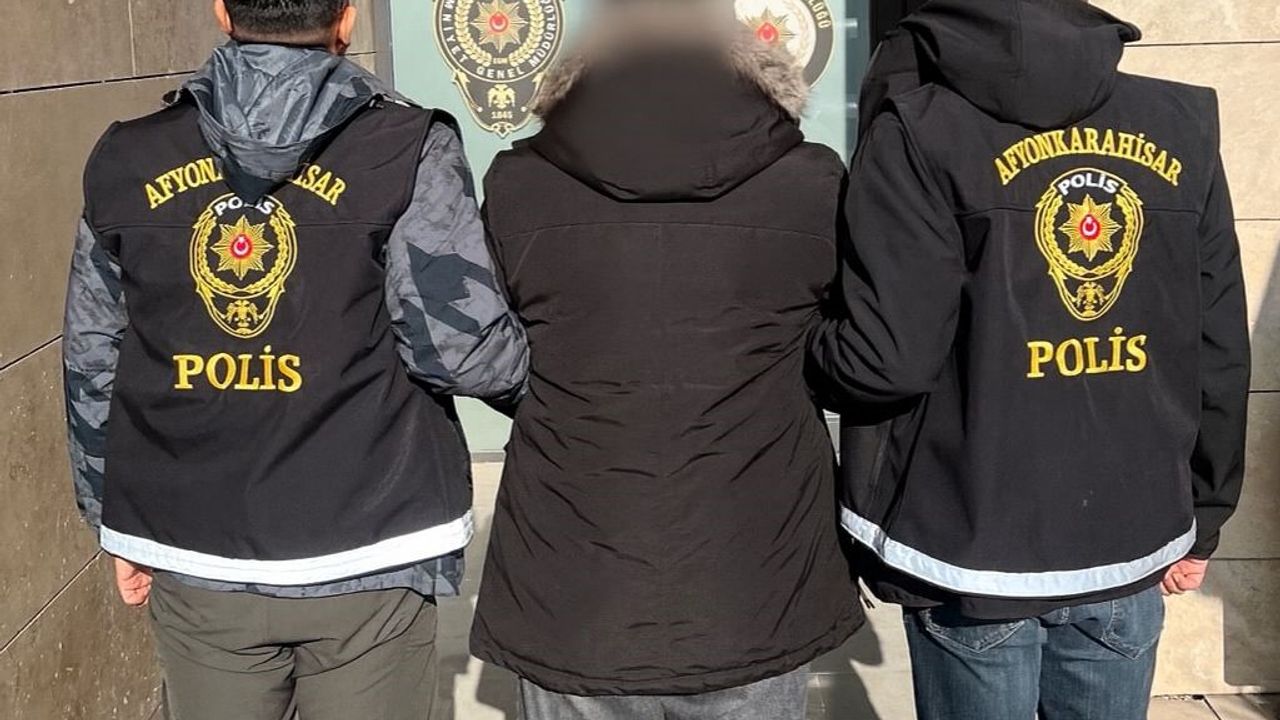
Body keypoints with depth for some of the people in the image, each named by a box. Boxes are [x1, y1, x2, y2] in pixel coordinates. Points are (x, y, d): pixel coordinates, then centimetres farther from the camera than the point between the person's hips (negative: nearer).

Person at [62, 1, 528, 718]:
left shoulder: (127, 161, 2)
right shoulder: (407, 152, -10)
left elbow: (93, 363, 8)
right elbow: (465, 346, -15)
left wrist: (123, 529, 19)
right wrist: (533, 372, 8)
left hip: (196, 560, 3)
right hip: (366, 561, -3)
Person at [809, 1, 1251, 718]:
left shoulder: (922, 131, -11)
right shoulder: (1185, 126, 2)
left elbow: (888, 358, -18)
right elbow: (1220, 355, 5)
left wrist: (806, 346, 4)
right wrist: (1201, 519, 16)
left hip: (975, 553, -3)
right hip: (1131, 548, 4)